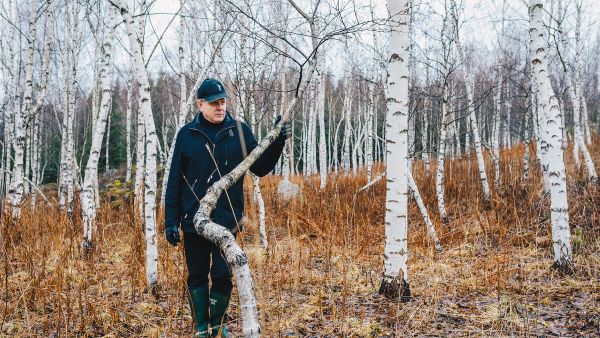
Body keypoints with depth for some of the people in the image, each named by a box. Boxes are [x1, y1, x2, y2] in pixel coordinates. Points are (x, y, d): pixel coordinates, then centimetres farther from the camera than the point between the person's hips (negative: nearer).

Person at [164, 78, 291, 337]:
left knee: (222, 276, 3)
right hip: (193, 220, 1)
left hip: (226, 219, 0)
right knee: (197, 276, 10)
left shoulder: (239, 131, 2)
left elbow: (260, 168, 2)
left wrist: (278, 143, -12)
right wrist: (171, 221, 1)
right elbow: (175, 182, 3)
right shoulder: (187, 134, 2)